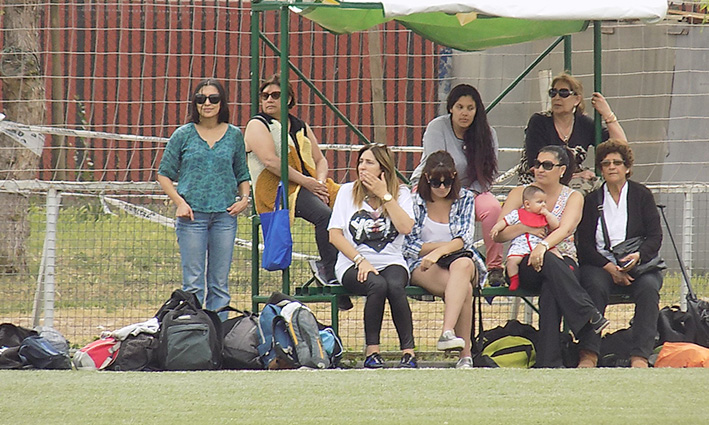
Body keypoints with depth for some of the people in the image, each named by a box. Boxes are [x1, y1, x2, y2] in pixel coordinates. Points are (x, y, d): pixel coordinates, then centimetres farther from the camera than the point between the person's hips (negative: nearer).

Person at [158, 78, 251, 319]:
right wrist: (179, 202, -8)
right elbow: (164, 174, 5)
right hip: (192, 215, -2)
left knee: (220, 284, 5)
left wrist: (244, 198, -1)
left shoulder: (234, 135, 8)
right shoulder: (183, 135, 2)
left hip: (224, 215, 2)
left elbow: (242, 175, 17)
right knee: (193, 283, -2)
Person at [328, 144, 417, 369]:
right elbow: (334, 234, 0)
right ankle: (371, 351, -28)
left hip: (392, 262, 1)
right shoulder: (347, 192, 8)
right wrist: (360, 260, -12)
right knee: (377, 285, -35)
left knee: (395, 286, -35)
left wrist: (385, 195, -7)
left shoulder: (401, 193, 8)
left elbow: (405, 227, -10)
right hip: (354, 264, 0)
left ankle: (408, 351, -31)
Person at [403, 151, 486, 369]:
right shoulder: (415, 201, 4)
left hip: (461, 257, 1)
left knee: (462, 264, -41)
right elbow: (409, 246, 0)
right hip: (422, 265, -1)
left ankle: (448, 333, -55)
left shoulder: (465, 198, 9)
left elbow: (465, 239, -4)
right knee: (464, 289, -36)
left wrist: (439, 251, -23)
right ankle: (465, 354, -43)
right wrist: (447, 245, -6)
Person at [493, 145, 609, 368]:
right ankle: (589, 316, -48)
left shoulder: (573, 197, 7)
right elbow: (498, 234, 3)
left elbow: (565, 229, -14)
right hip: (525, 266, 0)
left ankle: (549, 360, -44)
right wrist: (525, 228, -16)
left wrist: (544, 245, -34)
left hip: (564, 263, 0)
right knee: (549, 262, -38)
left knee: (550, 287, -38)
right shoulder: (521, 193, 10)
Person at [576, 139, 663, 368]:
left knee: (648, 286, -33)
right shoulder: (592, 200, 12)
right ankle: (589, 354, -42)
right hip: (601, 263, 0)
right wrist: (609, 267, -14)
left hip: (638, 264, 0)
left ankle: (640, 356, -39)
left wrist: (638, 256, -20)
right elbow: (584, 244, 4)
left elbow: (655, 236, 2)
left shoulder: (642, 195, 11)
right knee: (595, 285, -34)